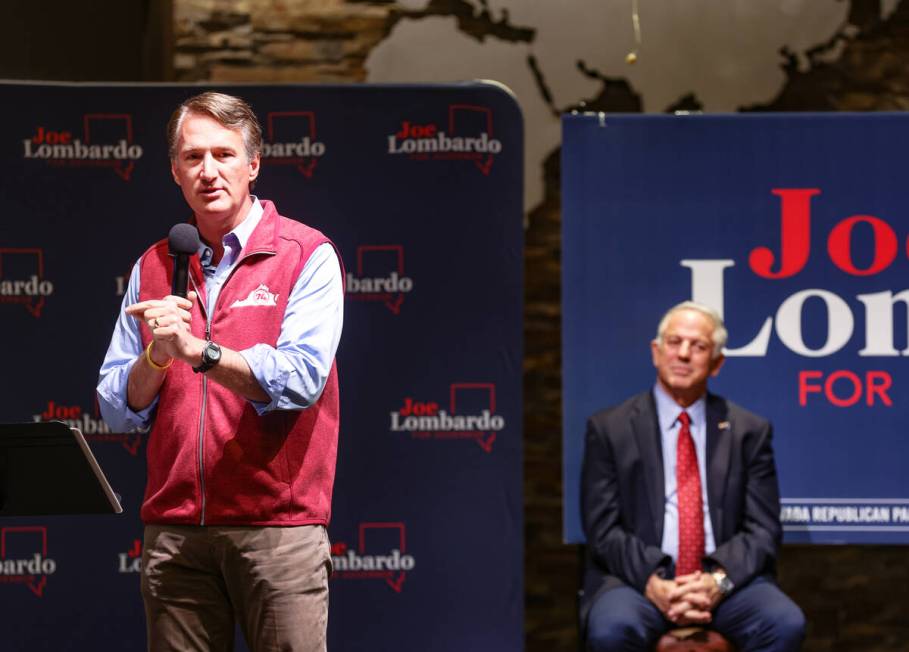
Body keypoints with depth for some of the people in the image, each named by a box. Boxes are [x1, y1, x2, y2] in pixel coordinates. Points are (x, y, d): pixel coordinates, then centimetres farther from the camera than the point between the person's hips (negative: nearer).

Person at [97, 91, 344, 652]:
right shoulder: (153, 268, 13)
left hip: (278, 526, -4)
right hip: (173, 527, 4)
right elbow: (117, 410, 9)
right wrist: (156, 356, -10)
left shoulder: (307, 256, 0)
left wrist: (196, 351, -17)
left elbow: (301, 379, -14)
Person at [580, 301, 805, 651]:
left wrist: (718, 580, -15)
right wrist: (653, 584, -18)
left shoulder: (749, 431, 11)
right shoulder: (609, 428, 7)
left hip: (725, 580, 2)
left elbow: (762, 530, 5)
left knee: (786, 623, -28)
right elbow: (604, 529, 0)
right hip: (639, 579, -1)